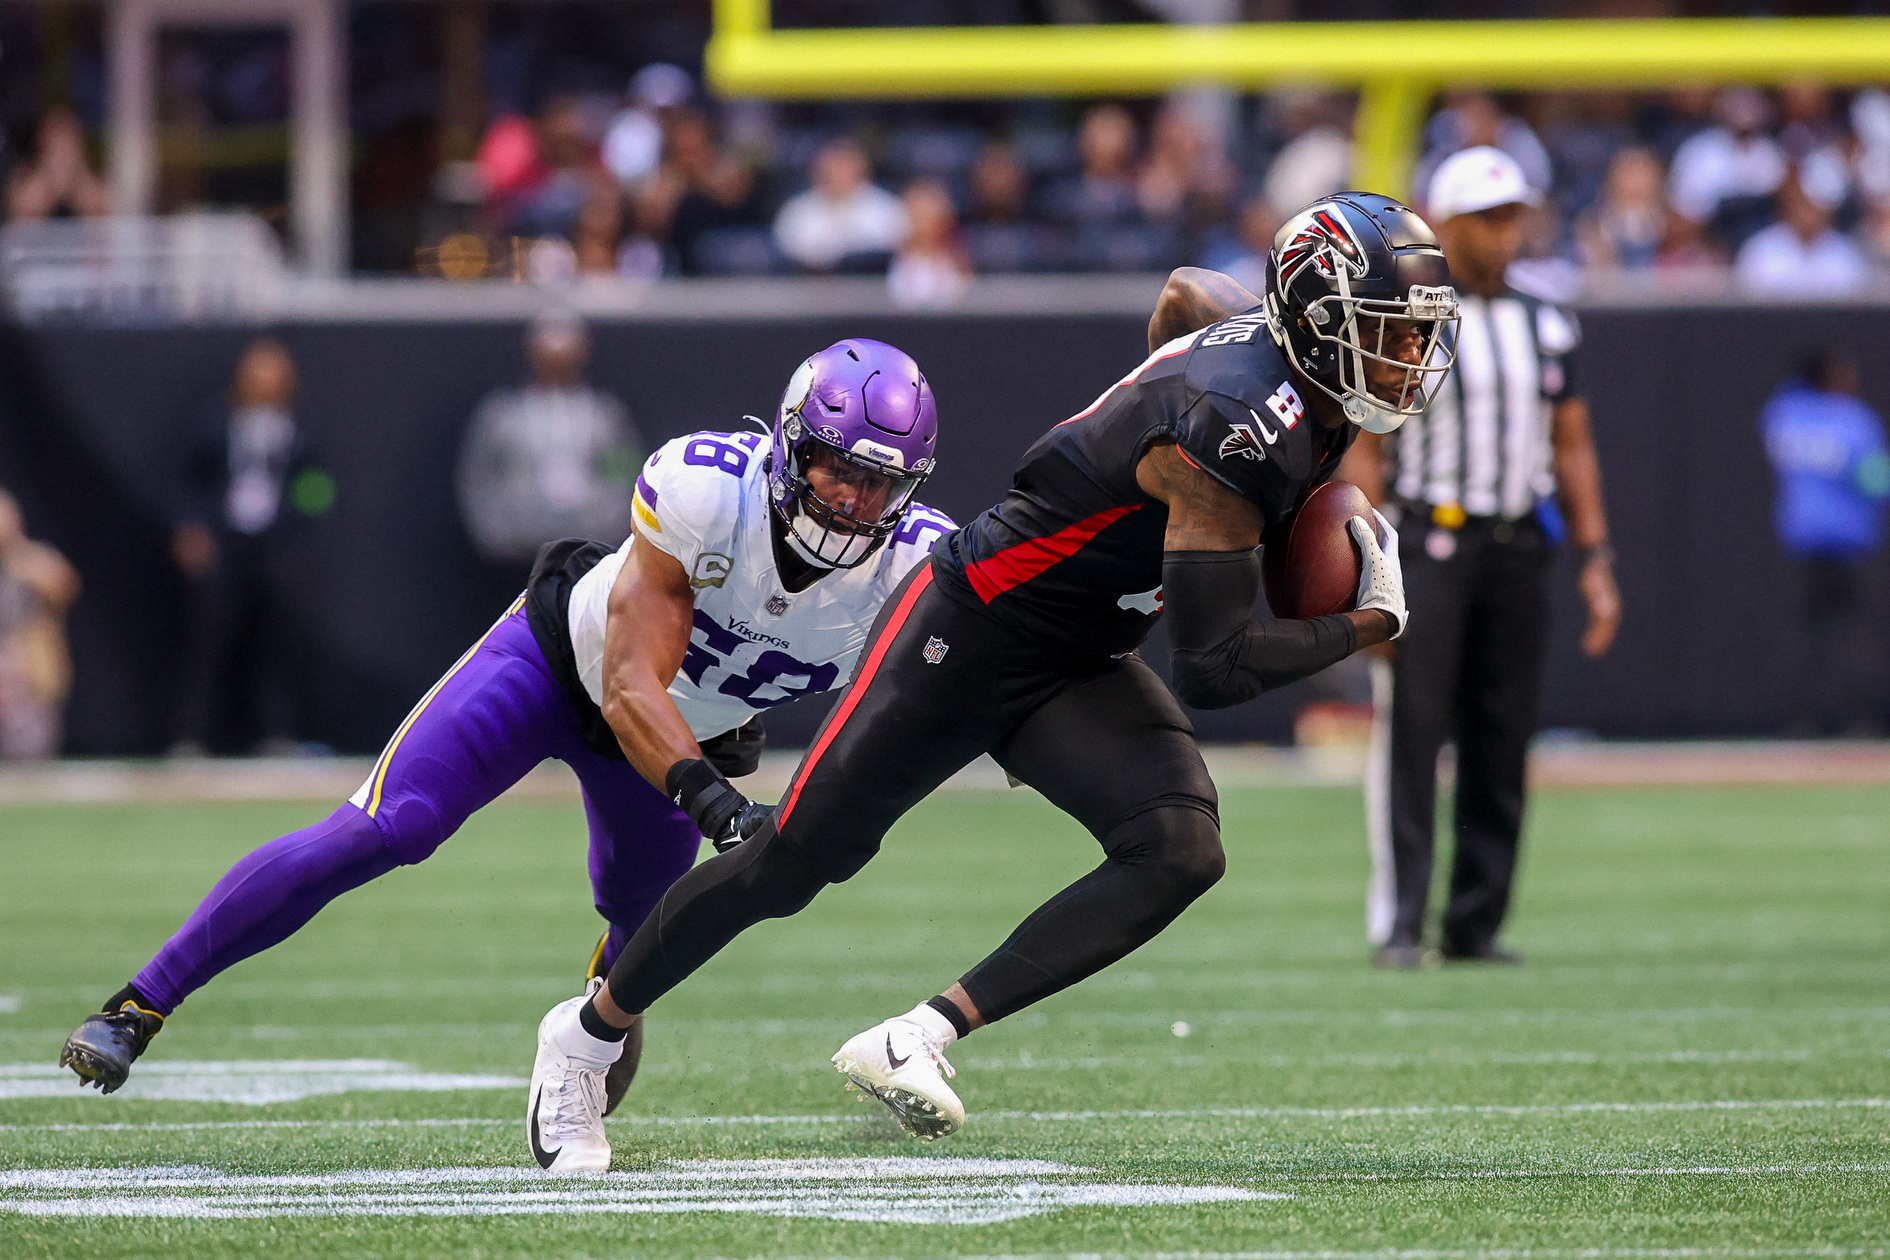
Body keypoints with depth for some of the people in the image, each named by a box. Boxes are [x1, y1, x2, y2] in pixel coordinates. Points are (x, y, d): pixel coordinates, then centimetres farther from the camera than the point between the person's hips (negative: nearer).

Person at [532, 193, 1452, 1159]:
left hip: (1080, 669, 8)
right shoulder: (1238, 431, -32)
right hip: (969, 635, -8)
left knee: (1180, 854, -17)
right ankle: (593, 1026, 25)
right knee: (787, 866, 3)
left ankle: (917, 1040, -15)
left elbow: (1186, 292, 21)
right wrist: (1366, 625, -19)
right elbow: (1209, 669, -30)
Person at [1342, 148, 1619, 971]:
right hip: (1426, 544, -5)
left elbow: (1572, 448, 15)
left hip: (1519, 552, 5)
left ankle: (1478, 924, 10)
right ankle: (1397, 926, -10)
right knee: (1410, 733, -10)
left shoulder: (1544, 329, 13)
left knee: (1502, 744, 4)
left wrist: (1596, 562, 7)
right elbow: (1361, 452, -6)